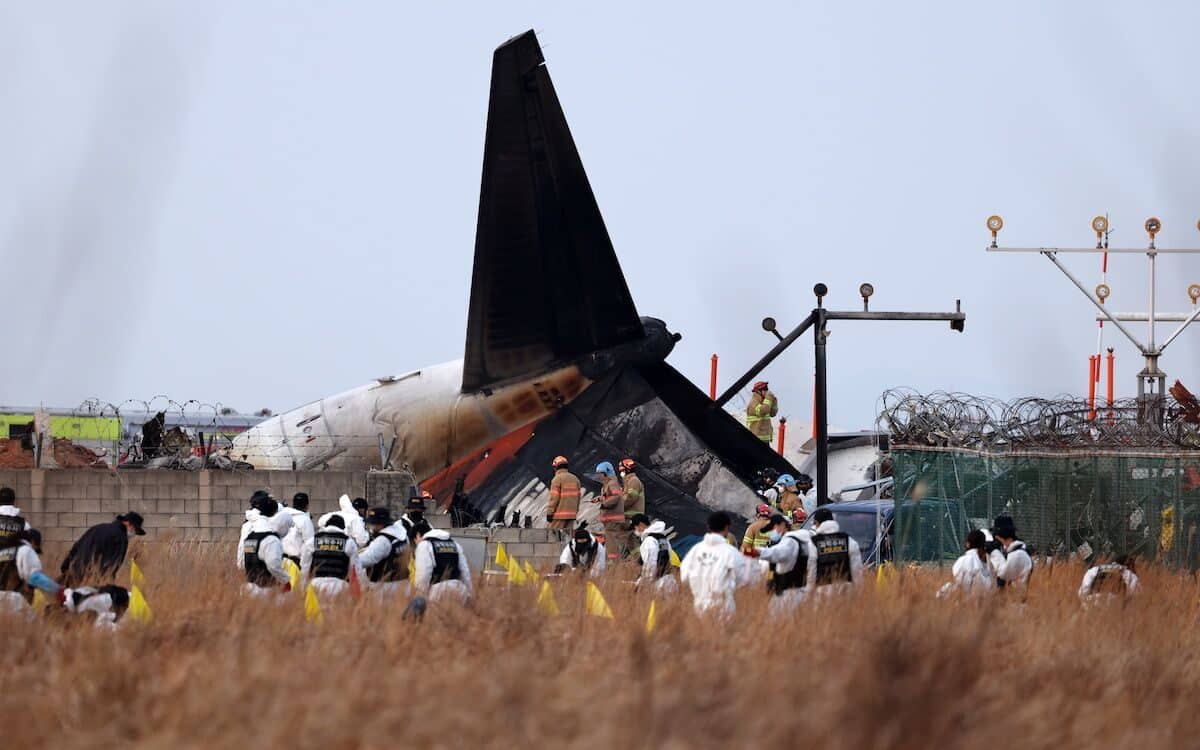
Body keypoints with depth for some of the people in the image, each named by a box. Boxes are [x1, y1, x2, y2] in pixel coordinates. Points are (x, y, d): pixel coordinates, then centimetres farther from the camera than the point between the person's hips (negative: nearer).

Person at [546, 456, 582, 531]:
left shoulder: (557, 479, -9)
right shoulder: (575, 479, 11)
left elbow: (554, 498, -13)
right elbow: (578, 497, 12)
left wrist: (549, 513, -9)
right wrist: (575, 512, 19)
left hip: (559, 514, -6)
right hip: (571, 514, 6)